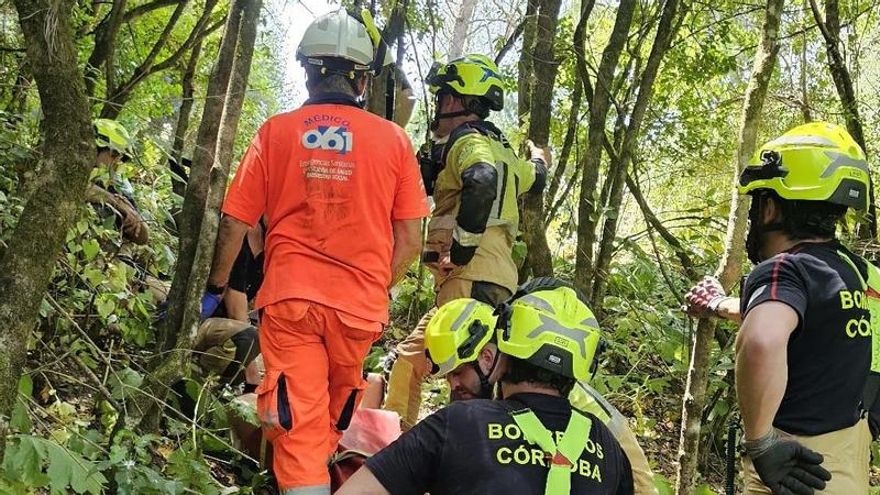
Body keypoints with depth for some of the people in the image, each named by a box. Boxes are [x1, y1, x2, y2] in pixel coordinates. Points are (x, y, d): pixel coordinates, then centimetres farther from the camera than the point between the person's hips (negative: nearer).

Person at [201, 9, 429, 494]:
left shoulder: (276, 131, 0)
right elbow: (410, 239, 1)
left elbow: (235, 223, 1)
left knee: (298, 430, 1)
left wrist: (215, 289, 15)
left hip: (289, 297, -2)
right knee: (331, 425, 24)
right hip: (360, 305, 2)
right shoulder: (393, 139, 0)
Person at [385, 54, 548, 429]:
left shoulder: (468, 140, -5)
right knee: (408, 360, 17)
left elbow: (482, 182, -28)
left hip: (471, 279, -10)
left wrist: (462, 246, -21)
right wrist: (539, 160, 68)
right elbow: (534, 180, 45)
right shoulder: (501, 148, 24)